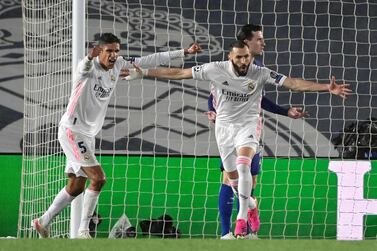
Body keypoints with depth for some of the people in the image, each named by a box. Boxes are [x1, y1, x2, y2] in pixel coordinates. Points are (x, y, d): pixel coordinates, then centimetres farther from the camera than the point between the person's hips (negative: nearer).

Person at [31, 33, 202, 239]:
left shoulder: (118, 65, 2)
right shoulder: (90, 67, -19)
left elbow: (150, 60, 8)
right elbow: (83, 69, -44)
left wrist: (184, 52, 8)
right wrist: (90, 57, -68)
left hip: (88, 135, 8)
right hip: (71, 131, -8)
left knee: (76, 186, 14)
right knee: (98, 178, -16)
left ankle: (43, 222, 27)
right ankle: (83, 231, -9)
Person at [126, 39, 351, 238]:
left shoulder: (260, 74, -18)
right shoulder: (216, 69, -15)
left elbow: (293, 83, -23)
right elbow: (178, 73, -8)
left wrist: (327, 88, -33)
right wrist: (144, 73, -8)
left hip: (248, 125, -3)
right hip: (224, 125, 3)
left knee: (243, 165, -27)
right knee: (233, 176, 11)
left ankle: (242, 217, -22)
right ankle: (250, 205, 41)